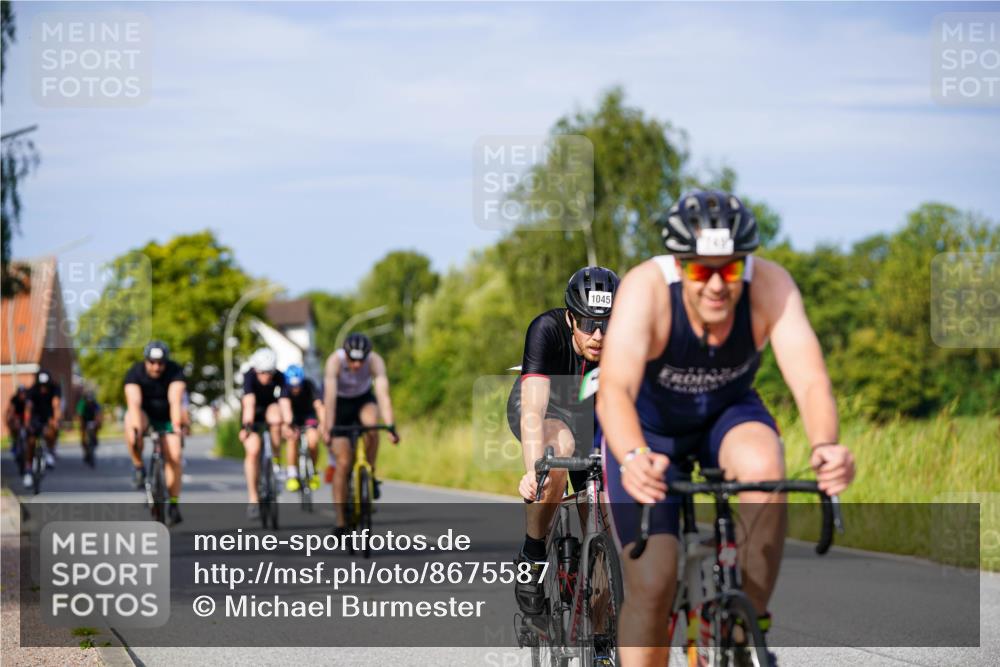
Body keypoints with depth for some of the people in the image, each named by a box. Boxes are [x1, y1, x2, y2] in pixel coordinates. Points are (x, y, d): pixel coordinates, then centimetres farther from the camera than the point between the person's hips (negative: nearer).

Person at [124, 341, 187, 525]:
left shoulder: (175, 372, -23)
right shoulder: (135, 373, -24)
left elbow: (175, 401, -36)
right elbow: (134, 402, -37)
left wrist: (177, 426, -51)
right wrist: (136, 429, -52)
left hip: (166, 417, 1)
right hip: (144, 414, -1)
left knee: (174, 456, -15)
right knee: (131, 426, -36)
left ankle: (173, 503, -4)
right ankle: (138, 467, -16)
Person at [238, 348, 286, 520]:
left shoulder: (279, 377, -24)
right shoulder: (249, 377, -28)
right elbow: (249, 403, -41)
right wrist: (247, 427, -54)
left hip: (270, 409, 1)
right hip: (253, 416, -1)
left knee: (275, 417, -36)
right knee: (252, 451, -19)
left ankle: (276, 459, -15)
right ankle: (252, 498, -11)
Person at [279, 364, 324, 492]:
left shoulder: (309, 386, -29)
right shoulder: (285, 388, -29)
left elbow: (319, 405, -43)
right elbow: (285, 405, -47)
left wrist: (323, 423, -61)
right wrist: (288, 424, -65)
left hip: (308, 415, 0)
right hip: (292, 418, 0)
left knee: (313, 440, -25)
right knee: (293, 437, -29)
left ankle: (312, 471, 1)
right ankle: (292, 474, -16)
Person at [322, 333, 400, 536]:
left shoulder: (375, 361, -29)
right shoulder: (335, 361, -32)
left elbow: (383, 393, -38)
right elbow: (330, 396, -38)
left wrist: (390, 426, -49)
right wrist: (328, 429, -47)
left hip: (363, 399, 1)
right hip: (340, 402, -1)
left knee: (371, 424, -36)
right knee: (343, 462, -11)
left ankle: (370, 475, -13)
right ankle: (341, 521, -6)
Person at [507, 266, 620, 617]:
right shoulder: (547, 329, -36)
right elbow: (534, 411, -45)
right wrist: (533, 471, -61)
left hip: (589, 412, 3)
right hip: (541, 404, -3)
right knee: (559, 448, -36)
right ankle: (532, 557, -20)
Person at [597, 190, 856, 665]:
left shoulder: (769, 286, -29)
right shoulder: (647, 288, -34)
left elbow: (810, 380, -38)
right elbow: (614, 388, -46)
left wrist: (826, 446, -59)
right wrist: (633, 458, -66)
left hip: (727, 412, 2)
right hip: (648, 425, -1)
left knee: (764, 467, -33)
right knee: (651, 584, -14)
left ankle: (750, 621, -17)